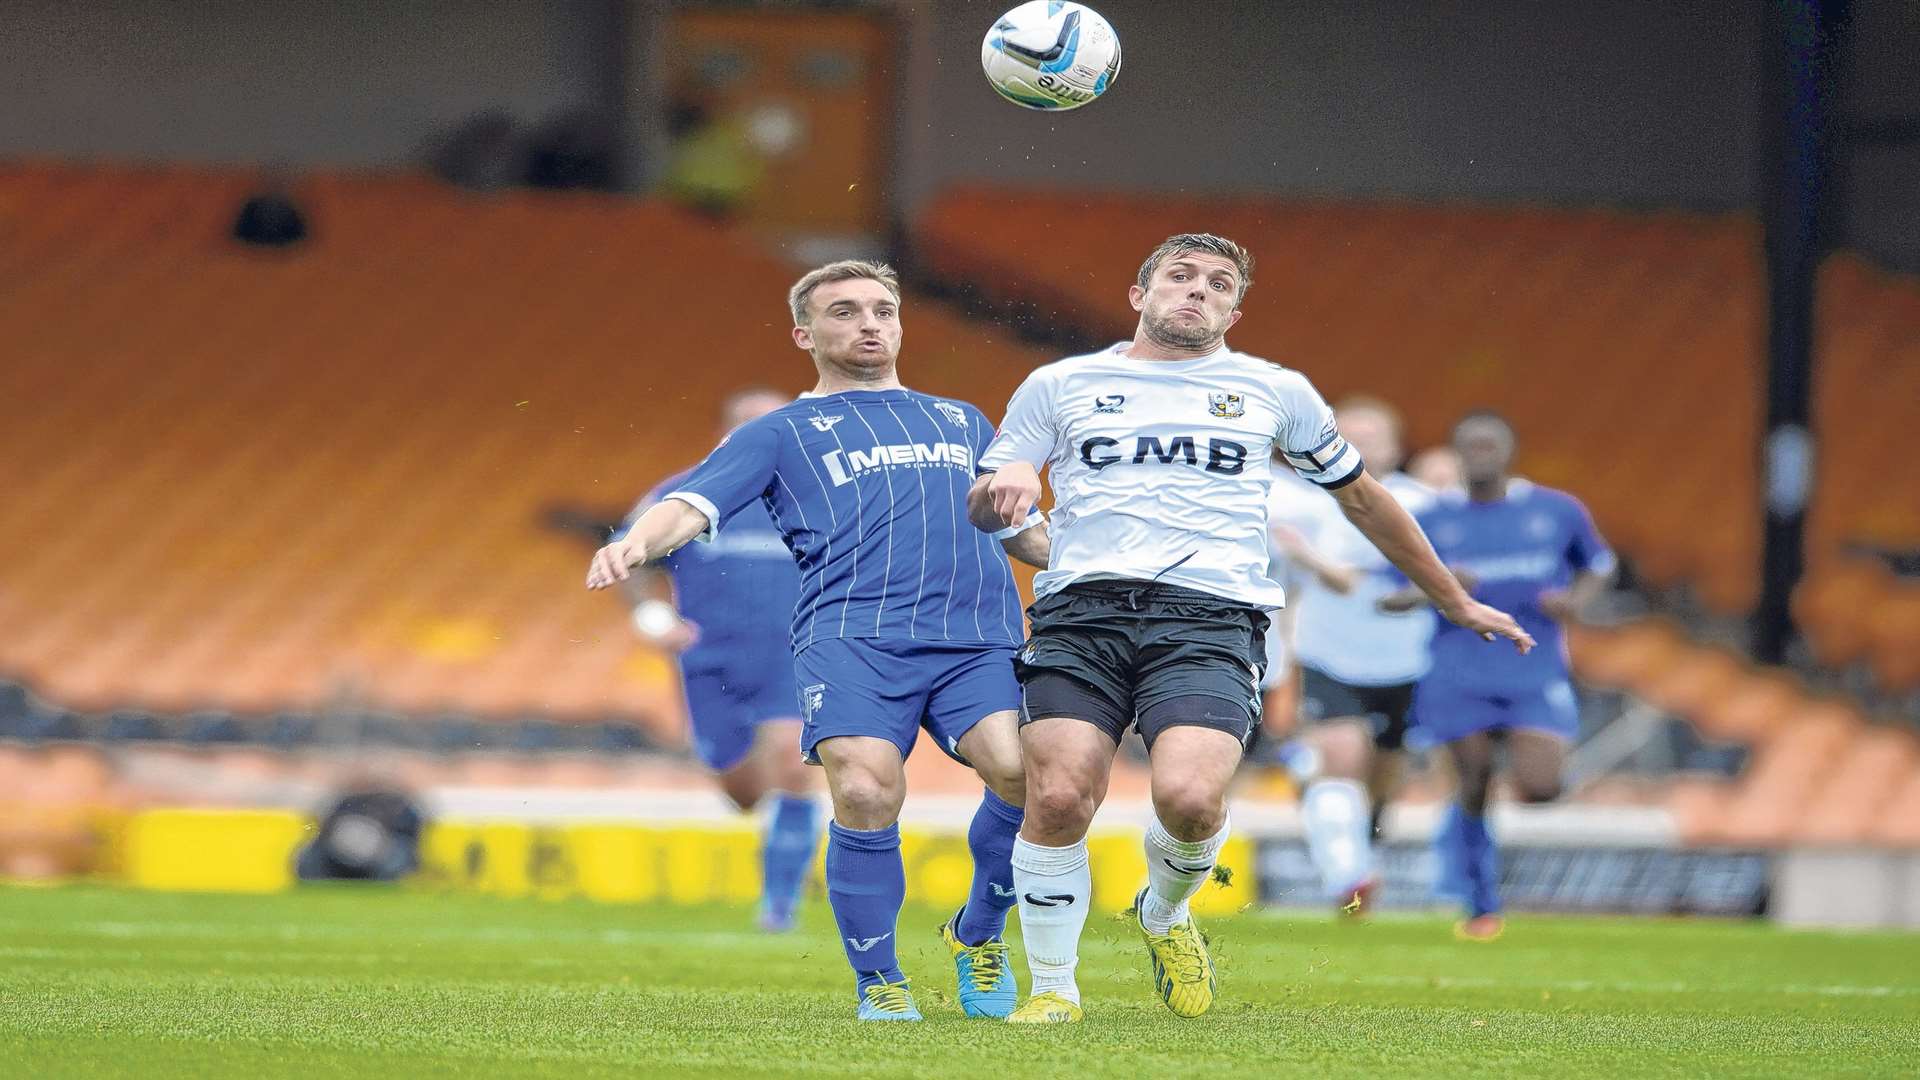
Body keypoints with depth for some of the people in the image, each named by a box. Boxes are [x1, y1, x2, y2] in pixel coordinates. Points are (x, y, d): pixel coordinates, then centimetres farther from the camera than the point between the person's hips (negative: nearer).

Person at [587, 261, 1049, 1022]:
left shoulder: (961, 420, 32)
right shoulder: (781, 433, 19)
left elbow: (1024, 532, 39)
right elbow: (693, 505, 5)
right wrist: (634, 546, -16)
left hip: (977, 636, 3)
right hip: (851, 633, -3)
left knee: (1021, 772, -23)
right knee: (866, 792, -26)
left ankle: (979, 935, 6)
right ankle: (878, 984, -3)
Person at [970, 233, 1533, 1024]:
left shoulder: (1276, 393, 20)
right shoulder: (1058, 386, 18)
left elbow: (1360, 496, 31)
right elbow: (981, 510, 19)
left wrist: (1455, 603, 37)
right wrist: (1006, 483, -7)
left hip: (1211, 618, 0)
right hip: (1082, 609, 1)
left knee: (1190, 798, -25)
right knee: (1058, 799, -20)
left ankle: (1166, 913, 10)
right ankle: (1053, 986, 2)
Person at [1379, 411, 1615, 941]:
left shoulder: (1558, 511, 4)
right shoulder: (1431, 520, 3)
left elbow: (1599, 565, 19)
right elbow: (1386, 598, 5)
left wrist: (1576, 599, -3)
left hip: (1536, 674, 0)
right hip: (1460, 675, 0)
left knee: (1539, 788, -16)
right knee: (1474, 786, -1)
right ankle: (1482, 908, 14)